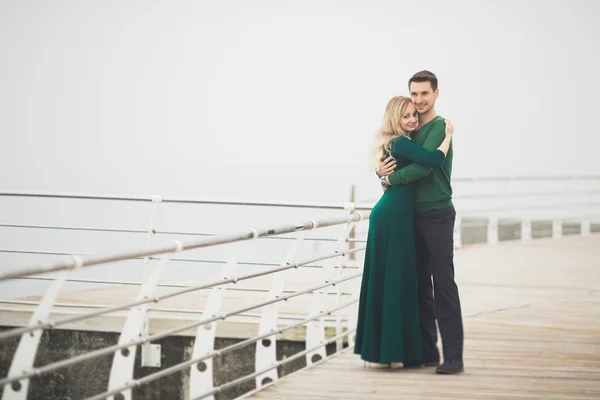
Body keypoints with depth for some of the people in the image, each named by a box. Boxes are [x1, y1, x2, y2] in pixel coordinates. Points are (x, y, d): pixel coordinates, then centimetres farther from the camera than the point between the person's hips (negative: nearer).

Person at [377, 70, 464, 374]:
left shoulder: (440, 127, -8)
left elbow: (423, 167, -19)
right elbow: (393, 166, 18)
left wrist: (391, 178, -7)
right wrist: (381, 171, -5)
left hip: (437, 215, -8)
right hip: (413, 215, 8)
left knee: (443, 285, -10)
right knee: (420, 284, 9)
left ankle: (453, 357, -10)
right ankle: (427, 351, 16)